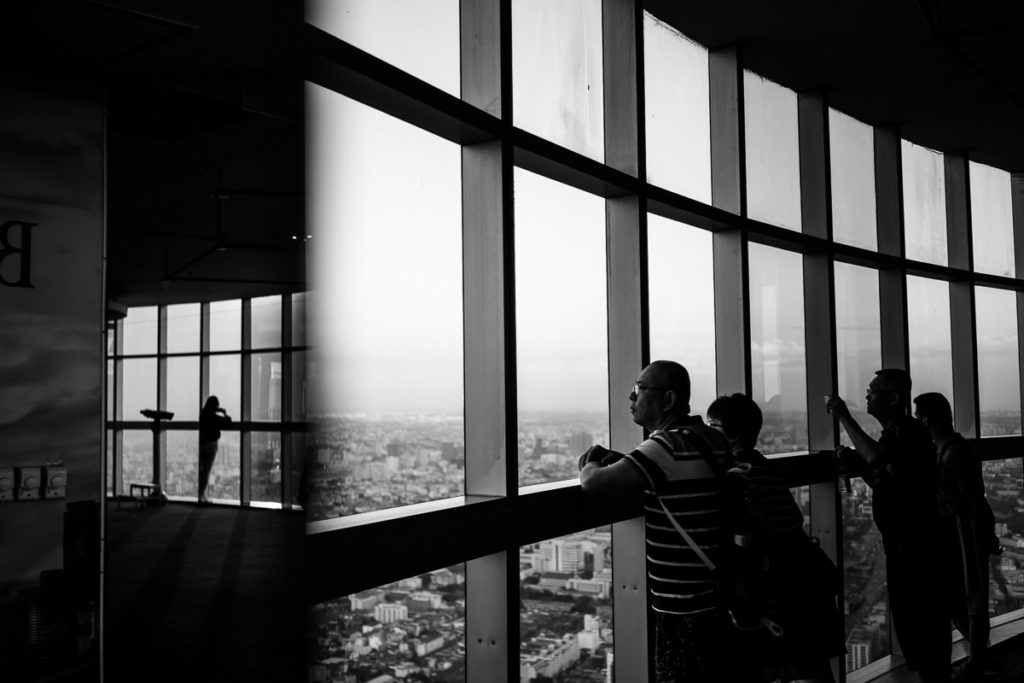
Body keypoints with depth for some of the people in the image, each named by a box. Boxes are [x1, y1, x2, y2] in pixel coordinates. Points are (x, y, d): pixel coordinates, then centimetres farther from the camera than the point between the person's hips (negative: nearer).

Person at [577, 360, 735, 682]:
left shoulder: (669, 445, -21)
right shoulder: (712, 439, 7)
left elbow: (594, 484, -30)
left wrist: (590, 465, -5)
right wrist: (616, 460, 7)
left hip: (686, 611, -9)